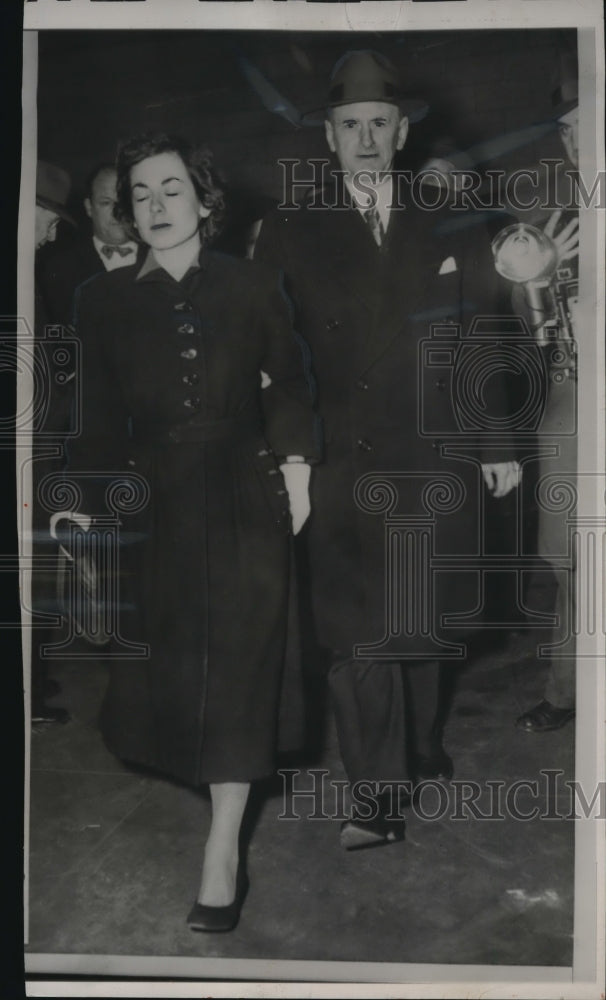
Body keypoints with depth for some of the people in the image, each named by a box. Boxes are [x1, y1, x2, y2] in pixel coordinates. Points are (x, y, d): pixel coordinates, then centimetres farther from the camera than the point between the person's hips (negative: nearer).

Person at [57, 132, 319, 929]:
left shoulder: (252, 286, 1)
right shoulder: (105, 300, 4)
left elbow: (291, 382, 8)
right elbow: (103, 416, 6)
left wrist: (296, 458, -3)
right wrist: (87, 504, 1)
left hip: (246, 495, -2)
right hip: (161, 504, 2)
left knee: (237, 662, -6)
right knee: (168, 660, 7)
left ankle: (222, 857, -1)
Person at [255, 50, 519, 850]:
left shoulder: (448, 225, 7)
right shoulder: (290, 233, 2)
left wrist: (497, 442, 6)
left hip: (432, 461, 2)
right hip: (341, 468, -1)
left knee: (422, 619, 14)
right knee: (359, 633, -1)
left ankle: (422, 745, 37)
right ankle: (378, 796, 9)